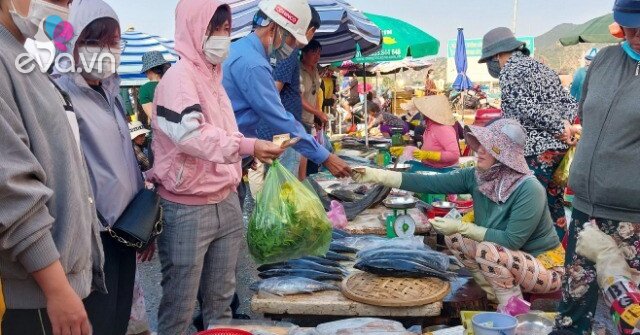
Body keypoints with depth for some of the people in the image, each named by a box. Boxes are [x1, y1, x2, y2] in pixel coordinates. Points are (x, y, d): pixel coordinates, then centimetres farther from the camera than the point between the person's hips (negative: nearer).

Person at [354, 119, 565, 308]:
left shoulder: (528, 190, -27)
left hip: (544, 267, -7)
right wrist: (376, 175, -21)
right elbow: (430, 183, -14)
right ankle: (495, 297, 5)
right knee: (453, 237, -5)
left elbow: (512, 241, -29)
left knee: (488, 250, -31)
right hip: (507, 261, 7)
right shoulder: (477, 177, -8)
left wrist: (462, 227, -29)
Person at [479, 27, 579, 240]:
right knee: (554, 206, 14)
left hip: (536, 150, -9)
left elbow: (526, 108, -19)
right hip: (560, 146, 9)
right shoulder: (540, 66, 21)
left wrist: (558, 126, -13)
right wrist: (565, 124, -1)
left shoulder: (510, 70, -6)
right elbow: (568, 101, 15)